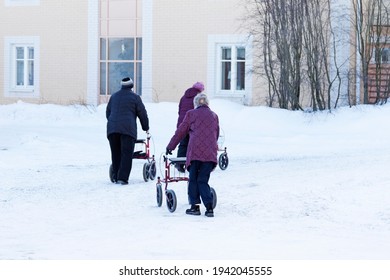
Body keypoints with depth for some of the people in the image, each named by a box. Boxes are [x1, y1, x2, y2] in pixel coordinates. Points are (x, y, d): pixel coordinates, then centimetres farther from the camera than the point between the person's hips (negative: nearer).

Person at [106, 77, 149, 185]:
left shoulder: (114, 96, 18)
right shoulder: (134, 97, 3)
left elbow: (108, 112, 25)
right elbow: (142, 113, 5)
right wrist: (146, 127, 19)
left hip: (112, 128, 5)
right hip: (127, 129, -5)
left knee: (115, 154, 13)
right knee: (126, 154, -5)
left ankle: (116, 176, 16)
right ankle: (122, 178, -13)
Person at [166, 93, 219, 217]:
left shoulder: (191, 114, 9)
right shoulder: (214, 116, 18)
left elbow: (181, 131, 11)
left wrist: (170, 146, 21)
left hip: (195, 151, -3)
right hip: (210, 153, 3)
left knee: (193, 179, 8)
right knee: (203, 180, 7)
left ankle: (195, 206, 5)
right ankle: (209, 207, -4)